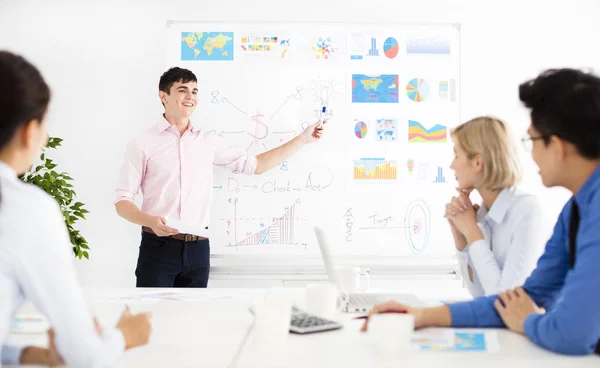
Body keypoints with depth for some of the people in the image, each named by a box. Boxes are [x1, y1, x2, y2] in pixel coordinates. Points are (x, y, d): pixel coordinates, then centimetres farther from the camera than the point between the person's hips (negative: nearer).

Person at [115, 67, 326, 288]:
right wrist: (150, 221, -23)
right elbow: (122, 200, -2)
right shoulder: (143, 145, -2)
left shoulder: (208, 142, 10)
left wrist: (302, 139, 16)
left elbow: (255, 165, 17)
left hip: (198, 248, 4)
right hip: (158, 247, -3)